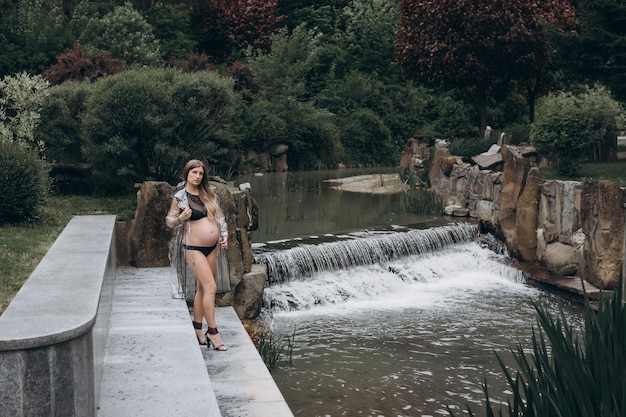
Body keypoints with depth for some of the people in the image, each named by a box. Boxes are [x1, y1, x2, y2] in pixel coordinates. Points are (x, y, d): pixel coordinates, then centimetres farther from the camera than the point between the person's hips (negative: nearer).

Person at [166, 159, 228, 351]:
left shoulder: (208, 194, 7)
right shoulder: (180, 197, -7)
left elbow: (219, 215, 15)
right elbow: (169, 221, -1)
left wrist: (224, 235, 4)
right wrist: (181, 218, -20)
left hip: (212, 247, 6)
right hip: (194, 248, -6)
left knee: (202, 288, 11)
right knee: (210, 287, -11)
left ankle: (197, 328, 22)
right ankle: (213, 332, -5)